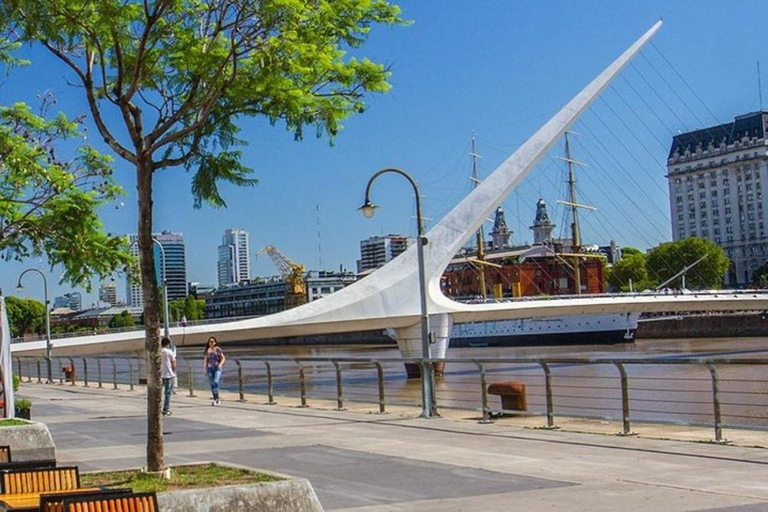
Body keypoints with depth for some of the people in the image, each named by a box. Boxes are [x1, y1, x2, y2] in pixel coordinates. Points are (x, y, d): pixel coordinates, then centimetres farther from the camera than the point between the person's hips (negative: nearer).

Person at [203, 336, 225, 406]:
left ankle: (217, 399, -14)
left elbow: (223, 358, 0)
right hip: (210, 368, 4)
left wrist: (220, 364, -17)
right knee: (212, 384, 3)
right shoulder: (207, 350, 9)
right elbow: (206, 360, 16)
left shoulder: (218, 349, -2)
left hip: (217, 368, -4)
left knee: (216, 382, -19)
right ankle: (215, 400, 10)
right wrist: (205, 367, 3)